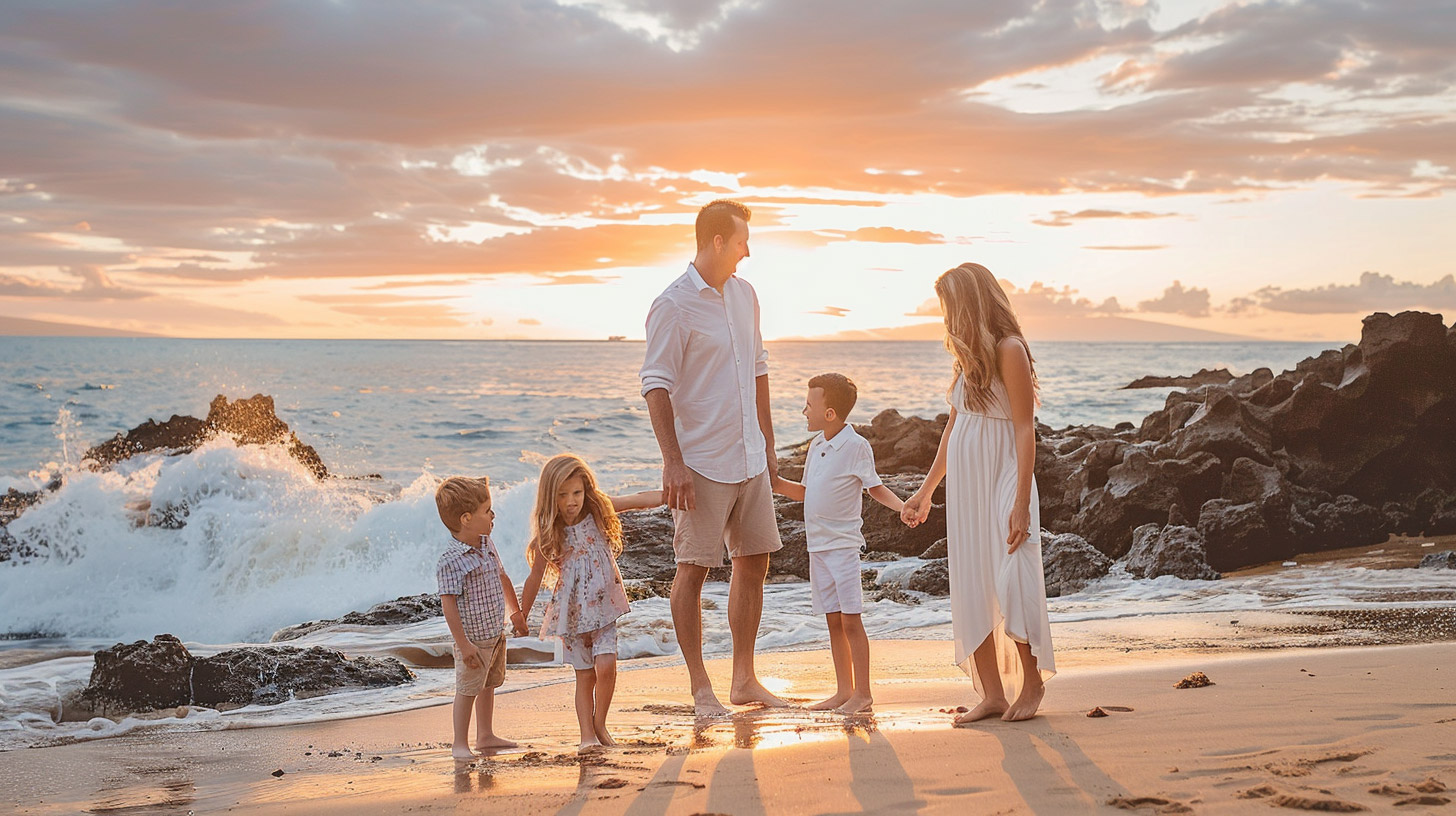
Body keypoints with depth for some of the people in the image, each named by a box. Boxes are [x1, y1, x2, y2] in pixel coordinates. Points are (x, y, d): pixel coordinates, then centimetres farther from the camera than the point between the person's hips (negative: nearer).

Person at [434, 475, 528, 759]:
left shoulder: (487, 544, 3)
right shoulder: (451, 561, -24)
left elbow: (502, 578, 18)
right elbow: (448, 603, -24)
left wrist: (516, 612, 26)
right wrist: (463, 644, -24)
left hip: (496, 633, 9)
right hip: (473, 638, -9)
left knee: (489, 685, 20)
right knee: (468, 690, 2)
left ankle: (485, 736, 34)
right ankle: (460, 744, 14)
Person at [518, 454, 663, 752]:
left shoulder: (599, 509, -5)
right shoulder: (549, 532, -8)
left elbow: (640, 500, -10)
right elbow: (536, 576, 1)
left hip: (602, 605, 1)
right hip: (572, 610, -1)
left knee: (606, 665, -13)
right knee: (585, 674, 1)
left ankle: (599, 723, 8)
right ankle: (587, 734, 10)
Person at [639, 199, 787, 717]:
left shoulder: (744, 294, 11)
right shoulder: (673, 306, -12)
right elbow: (656, 386, -15)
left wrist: (768, 445, 18)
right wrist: (673, 462, -21)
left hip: (748, 457, 8)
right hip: (702, 460, -8)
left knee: (754, 561, 10)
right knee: (694, 568, -1)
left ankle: (744, 679, 20)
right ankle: (700, 687, 7)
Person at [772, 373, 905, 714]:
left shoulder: (856, 446, -11)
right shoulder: (817, 444, 11)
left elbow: (876, 488, -5)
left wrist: (902, 506, -21)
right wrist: (776, 483, 6)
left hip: (843, 544, -7)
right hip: (817, 545, 7)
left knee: (850, 619, -5)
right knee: (833, 621, 11)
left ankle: (863, 692, 3)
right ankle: (844, 691, 19)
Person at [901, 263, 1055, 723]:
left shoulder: (1009, 350, -9)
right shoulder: (966, 356, 14)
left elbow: (1024, 429, -12)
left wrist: (1021, 502, -18)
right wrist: (926, 491, 24)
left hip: (1002, 482, -8)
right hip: (963, 486, 8)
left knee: (1011, 584, -8)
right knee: (970, 591, 4)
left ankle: (1032, 681, 10)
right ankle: (992, 693, 7)